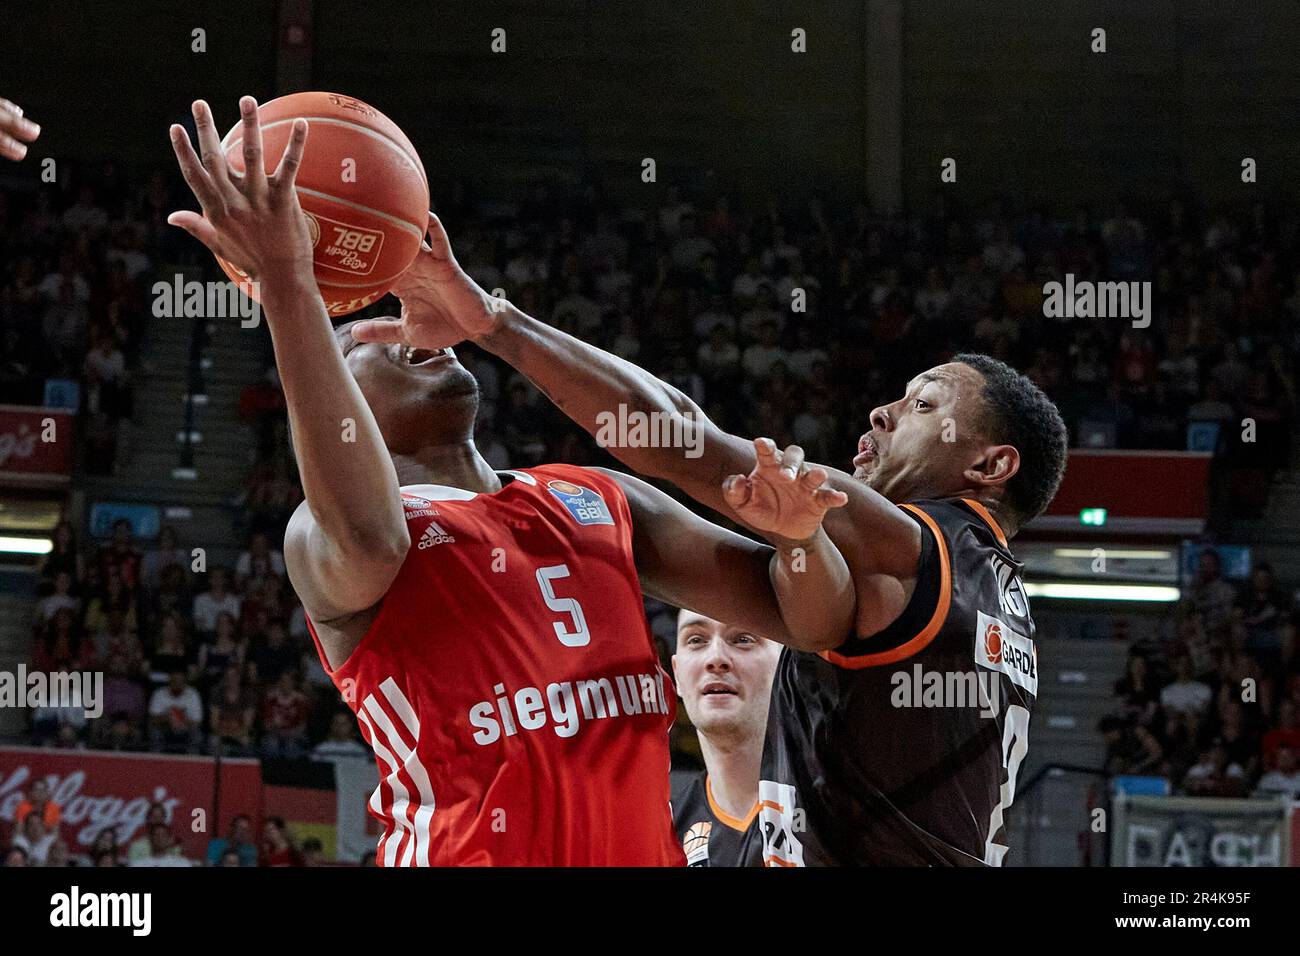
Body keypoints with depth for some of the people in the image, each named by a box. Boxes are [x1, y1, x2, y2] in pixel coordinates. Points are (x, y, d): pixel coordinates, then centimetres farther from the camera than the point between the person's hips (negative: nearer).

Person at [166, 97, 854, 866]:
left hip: (645, 850, 5)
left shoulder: (599, 502, 17)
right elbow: (368, 543, -25)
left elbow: (813, 617, 16)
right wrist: (288, 285, -30)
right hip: (474, 852, -5)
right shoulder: (323, 533, 0)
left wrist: (800, 534, -7)